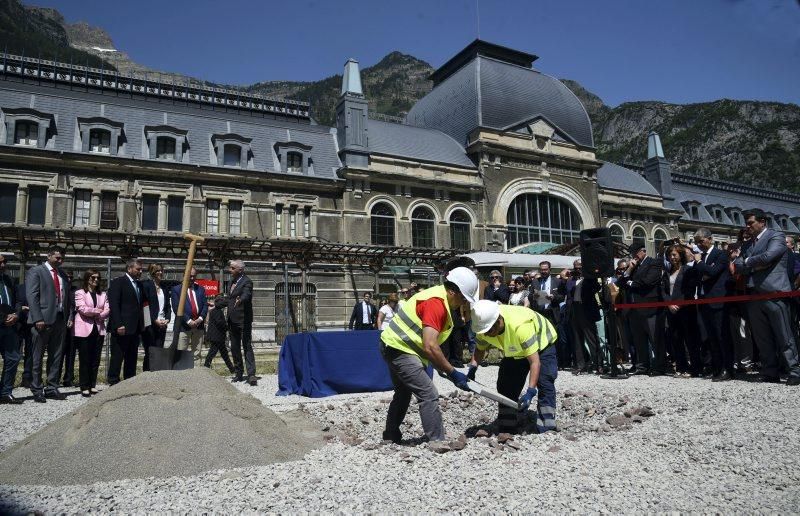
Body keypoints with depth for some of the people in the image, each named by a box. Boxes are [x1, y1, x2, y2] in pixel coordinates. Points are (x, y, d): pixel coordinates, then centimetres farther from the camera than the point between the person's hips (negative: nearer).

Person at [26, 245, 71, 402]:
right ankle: (37, 391, 10)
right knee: (37, 357, 3)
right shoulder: (35, 271, -2)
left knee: (56, 357, 9)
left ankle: (52, 388, 16)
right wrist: (38, 319, -17)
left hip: (60, 320, 6)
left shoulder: (63, 275, 17)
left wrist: (69, 317, 8)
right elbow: (32, 297, -10)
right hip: (43, 320, -6)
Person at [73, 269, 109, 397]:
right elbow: (83, 309, -12)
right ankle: (84, 387, 4)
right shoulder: (80, 293, 1)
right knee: (84, 360, -2)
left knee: (95, 359, 6)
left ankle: (93, 385, 14)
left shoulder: (102, 294, 15)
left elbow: (107, 310, 4)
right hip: (84, 330, -4)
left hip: (98, 329, 5)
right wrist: (98, 311, -5)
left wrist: (93, 313, -10)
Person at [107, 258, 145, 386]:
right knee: (117, 357, -1)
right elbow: (113, 305, -12)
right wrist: (118, 325, -19)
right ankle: (113, 383, 5)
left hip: (135, 329, 7)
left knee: (132, 358, 10)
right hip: (122, 328, -7)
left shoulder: (139, 284, 17)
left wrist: (141, 326, 13)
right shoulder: (118, 282, -5)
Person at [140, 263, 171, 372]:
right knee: (149, 353, -4)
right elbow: (145, 305, -9)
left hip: (162, 325, 5)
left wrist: (167, 319, 1)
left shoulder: (164, 288, 16)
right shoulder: (146, 285, -3)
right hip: (150, 324, -5)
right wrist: (155, 320, -13)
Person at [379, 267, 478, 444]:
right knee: (429, 395, -11)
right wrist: (452, 372, -22)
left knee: (404, 393, 24)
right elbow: (430, 347, -29)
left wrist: (443, 368, 7)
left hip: (394, 347, 11)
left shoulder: (439, 297, 8)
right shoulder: (436, 303, -23)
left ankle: (391, 435, 37)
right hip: (400, 349, -11)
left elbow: (431, 344, 12)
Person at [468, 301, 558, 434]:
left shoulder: (521, 327, -46)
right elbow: (480, 349, -7)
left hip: (542, 344, -6)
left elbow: (535, 362, -45)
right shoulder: (484, 328, -27)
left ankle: (547, 430, -18)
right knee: (505, 386, 1)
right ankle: (506, 430, 12)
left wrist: (530, 392, -52)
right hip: (515, 352, 6)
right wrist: (472, 368, -26)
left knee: (544, 384, -22)